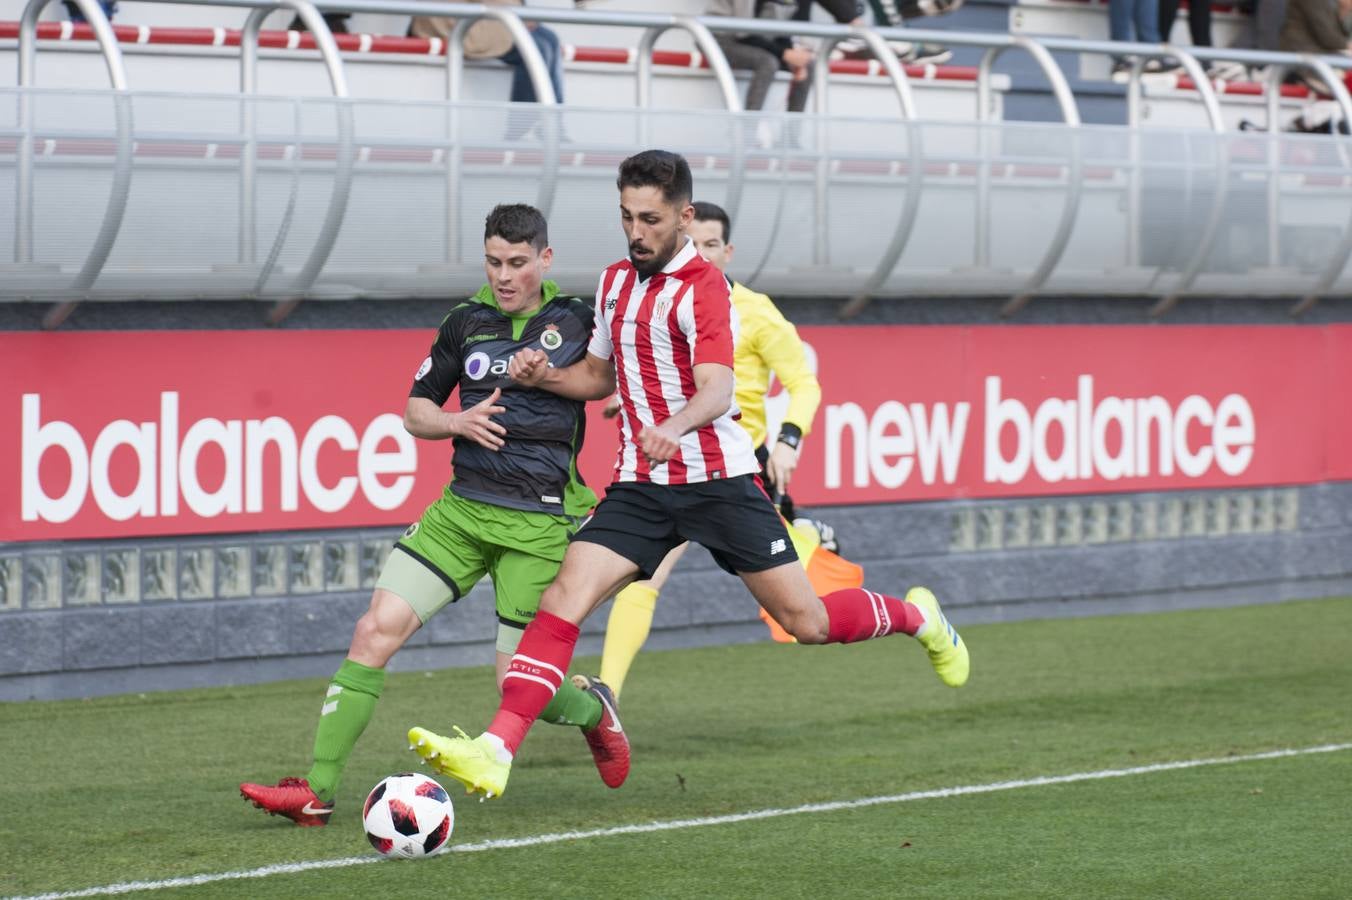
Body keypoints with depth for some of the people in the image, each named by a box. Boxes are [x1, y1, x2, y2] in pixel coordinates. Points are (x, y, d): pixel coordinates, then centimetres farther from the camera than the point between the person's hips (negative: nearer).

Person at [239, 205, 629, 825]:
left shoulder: (577, 321, -2)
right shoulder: (467, 322, 6)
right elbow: (415, 412, 13)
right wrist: (458, 422, -6)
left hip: (540, 522, -3)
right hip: (462, 510, 3)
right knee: (377, 629, -12)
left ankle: (593, 709, 34)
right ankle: (317, 790, -11)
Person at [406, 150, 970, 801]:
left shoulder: (701, 286, -13)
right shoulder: (616, 281, 11)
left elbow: (717, 390, -27)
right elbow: (600, 375, 25)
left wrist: (674, 427, -48)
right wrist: (544, 376, 4)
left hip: (716, 478, -5)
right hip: (640, 485, 5)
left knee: (807, 622, 0)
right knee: (564, 597, -15)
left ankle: (917, 617, 31)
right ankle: (495, 753, -24)